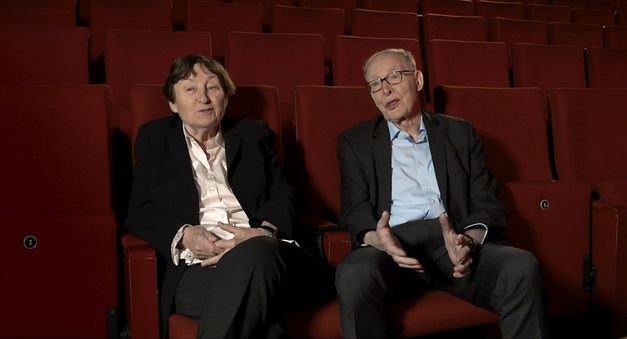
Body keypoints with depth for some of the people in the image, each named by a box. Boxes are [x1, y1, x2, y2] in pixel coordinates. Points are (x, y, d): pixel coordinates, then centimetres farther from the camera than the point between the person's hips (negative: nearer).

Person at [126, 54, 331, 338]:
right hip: (196, 267, -2)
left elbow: (283, 196, 11)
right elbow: (139, 211, 11)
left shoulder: (254, 135, 22)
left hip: (262, 252, 2)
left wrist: (264, 232, -13)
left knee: (254, 253, -38)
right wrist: (185, 234, -11)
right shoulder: (154, 137, 19)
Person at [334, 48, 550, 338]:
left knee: (522, 267, -28)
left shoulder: (460, 133, 19)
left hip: (455, 241, 2)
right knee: (354, 274, -35)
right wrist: (375, 238, -22)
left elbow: (486, 203, 11)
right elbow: (355, 207, 3)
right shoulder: (355, 142, 16)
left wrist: (469, 238, -13)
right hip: (395, 242, -1)